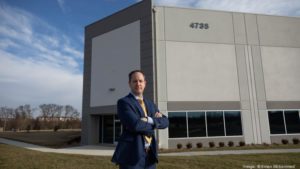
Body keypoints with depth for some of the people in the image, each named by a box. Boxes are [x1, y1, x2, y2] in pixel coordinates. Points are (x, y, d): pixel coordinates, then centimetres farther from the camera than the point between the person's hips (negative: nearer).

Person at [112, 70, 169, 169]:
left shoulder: (150, 104, 15)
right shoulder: (123, 102, -7)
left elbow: (165, 122, 5)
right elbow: (135, 124, -22)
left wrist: (150, 120, -13)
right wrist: (155, 122, -6)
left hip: (150, 155, 7)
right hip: (132, 155, -6)